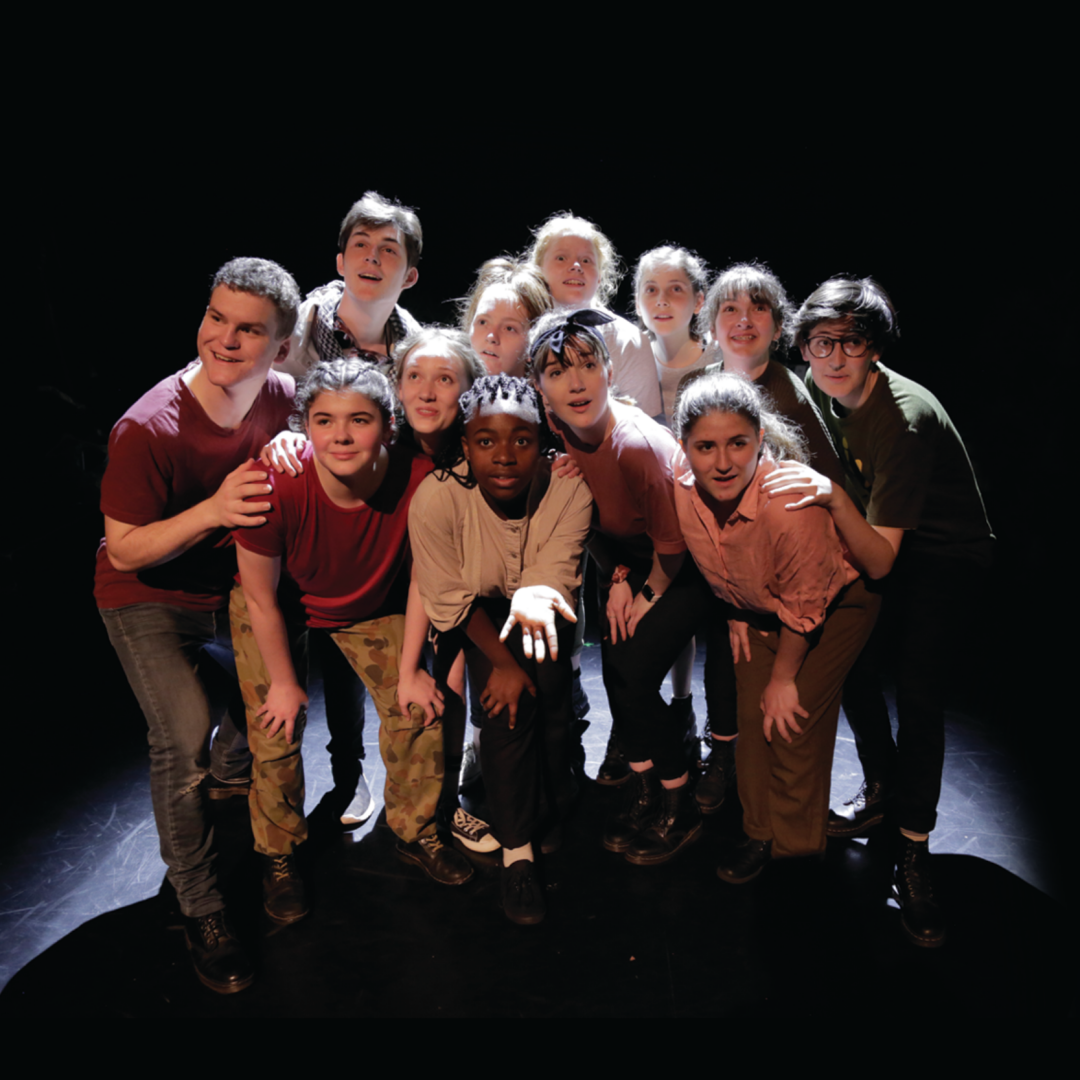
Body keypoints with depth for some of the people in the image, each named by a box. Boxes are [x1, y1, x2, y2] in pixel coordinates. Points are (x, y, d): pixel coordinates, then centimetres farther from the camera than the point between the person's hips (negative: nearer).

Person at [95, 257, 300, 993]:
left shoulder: (282, 398, -13)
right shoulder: (148, 429, -26)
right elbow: (124, 551, -20)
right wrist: (211, 510, -38)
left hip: (234, 589, 5)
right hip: (149, 601, -4)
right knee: (186, 741, -15)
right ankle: (201, 911, 7)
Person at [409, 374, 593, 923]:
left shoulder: (570, 487, -26)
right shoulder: (436, 498, -28)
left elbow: (556, 574, -28)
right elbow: (451, 600, -18)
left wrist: (537, 598, -52)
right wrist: (501, 663, -20)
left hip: (541, 604, 2)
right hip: (477, 616, -1)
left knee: (548, 678, -24)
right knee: (507, 701, -20)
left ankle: (555, 797, 5)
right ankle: (516, 851, -2)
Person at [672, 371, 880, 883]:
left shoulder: (789, 502, -40)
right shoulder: (681, 485, -25)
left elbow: (803, 607, -24)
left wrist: (783, 678, -12)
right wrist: (736, 614, 6)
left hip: (836, 599, -5)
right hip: (760, 602, 5)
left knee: (794, 719, -6)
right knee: (753, 714, 6)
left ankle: (795, 844, 18)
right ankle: (761, 833, 28)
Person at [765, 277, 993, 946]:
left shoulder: (905, 420, -31)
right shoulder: (818, 387, -8)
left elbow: (879, 560, -33)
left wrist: (834, 496, -46)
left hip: (947, 558, -7)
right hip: (879, 539, 7)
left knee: (919, 689, -20)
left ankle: (914, 854, -7)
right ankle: (882, 790, 18)